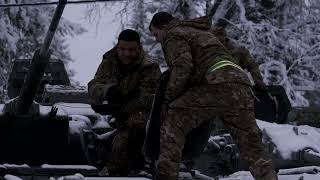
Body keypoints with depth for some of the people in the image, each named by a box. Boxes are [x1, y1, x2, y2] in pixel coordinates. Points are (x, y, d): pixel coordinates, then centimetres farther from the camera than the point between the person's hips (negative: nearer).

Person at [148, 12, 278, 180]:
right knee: (251, 145, 14)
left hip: (218, 84, -8)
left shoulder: (174, 35, 11)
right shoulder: (202, 32, 39)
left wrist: (169, 98, -1)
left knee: (174, 119, -1)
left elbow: (182, 66, -6)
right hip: (242, 85, 8)